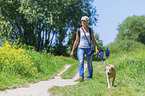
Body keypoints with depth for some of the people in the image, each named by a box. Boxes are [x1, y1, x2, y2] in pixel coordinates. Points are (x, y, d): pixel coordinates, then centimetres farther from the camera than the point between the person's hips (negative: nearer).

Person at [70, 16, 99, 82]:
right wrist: (72, 51, 8)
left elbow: (93, 40, 10)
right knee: (81, 62, -22)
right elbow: (76, 41, 10)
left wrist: (96, 48, -4)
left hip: (89, 48, 1)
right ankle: (81, 77, -31)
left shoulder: (90, 30, 9)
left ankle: (89, 78, 14)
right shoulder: (79, 30, 7)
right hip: (81, 48, -1)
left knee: (90, 64, 1)